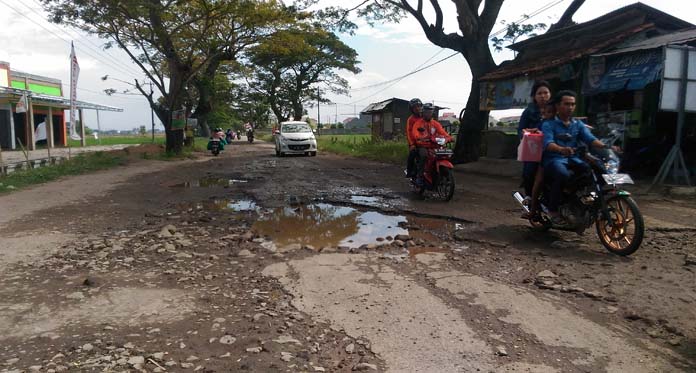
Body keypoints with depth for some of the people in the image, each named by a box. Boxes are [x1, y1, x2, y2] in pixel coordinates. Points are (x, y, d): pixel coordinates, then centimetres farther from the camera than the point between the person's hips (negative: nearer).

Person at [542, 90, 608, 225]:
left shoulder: (578, 124, 17)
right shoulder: (548, 124, 0)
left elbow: (590, 138, 0)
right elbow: (548, 143, -18)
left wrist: (604, 146, -21)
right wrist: (561, 149, -40)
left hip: (573, 159, 5)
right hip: (554, 160, -5)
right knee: (563, 174, -37)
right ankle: (553, 209, -21)